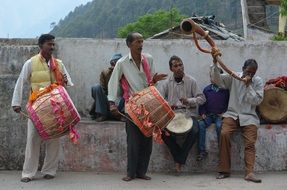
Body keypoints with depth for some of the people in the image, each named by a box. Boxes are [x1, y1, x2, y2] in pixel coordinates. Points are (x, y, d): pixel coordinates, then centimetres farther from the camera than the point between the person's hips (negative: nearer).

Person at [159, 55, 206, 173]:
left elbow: (202, 98, 0)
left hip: (189, 114, -1)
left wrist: (189, 101, -19)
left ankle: (179, 161, -13)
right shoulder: (167, 82, 6)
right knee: (163, 131, -27)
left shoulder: (191, 81, 3)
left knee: (194, 131, -30)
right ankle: (179, 158, -6)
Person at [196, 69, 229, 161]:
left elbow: (229, 103, 3)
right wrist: (202, 113, 1)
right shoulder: (206, 89, 11)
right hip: (208, 115, 3)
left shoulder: (225, 89, 2)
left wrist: (224, 113, -9)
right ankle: (202, 151, -24)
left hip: (220, 115, -3)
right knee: (200, 125, -26)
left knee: (219, 126, -35)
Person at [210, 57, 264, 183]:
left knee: (250, 143, -19)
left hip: (249, 117, 1)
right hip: (232, 114, 0)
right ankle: (224, 170, -22)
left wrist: (248, 85, -11)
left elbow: (257, 101, -4)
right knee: (224, 134, -26)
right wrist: (215, 63, -18)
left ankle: (249, 173, -26)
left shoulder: (258, 81, 5)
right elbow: (216, 79, -5)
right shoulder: (233, 77, 6)